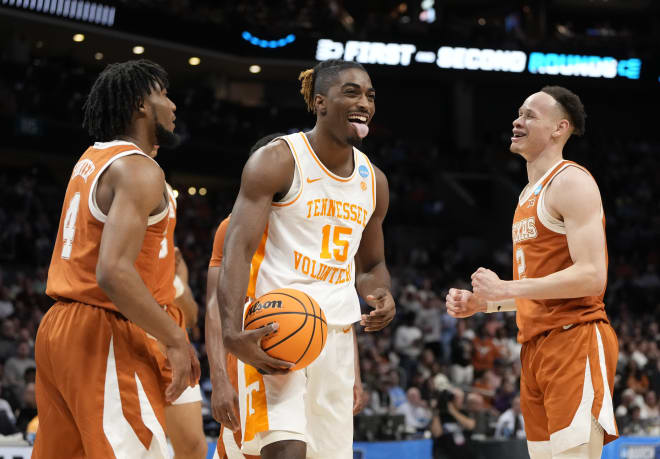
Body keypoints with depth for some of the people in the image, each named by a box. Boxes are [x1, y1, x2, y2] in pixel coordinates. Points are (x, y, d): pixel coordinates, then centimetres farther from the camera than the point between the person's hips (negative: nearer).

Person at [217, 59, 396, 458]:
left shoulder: (373, 181, 13)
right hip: (273, 328, -7)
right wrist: (233, 332, -31)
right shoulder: (277, 162, -7)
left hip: (337, 334, 7)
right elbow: (238, 250, -16)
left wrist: (382, 296, -1)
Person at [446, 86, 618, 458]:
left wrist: (506, 288, -18)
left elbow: (591, 276, -20)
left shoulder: (571, 182, -9)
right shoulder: (530, 194, 21)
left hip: (575, 341, -10)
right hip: (536, 344, 10)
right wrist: (481, 304, 13)